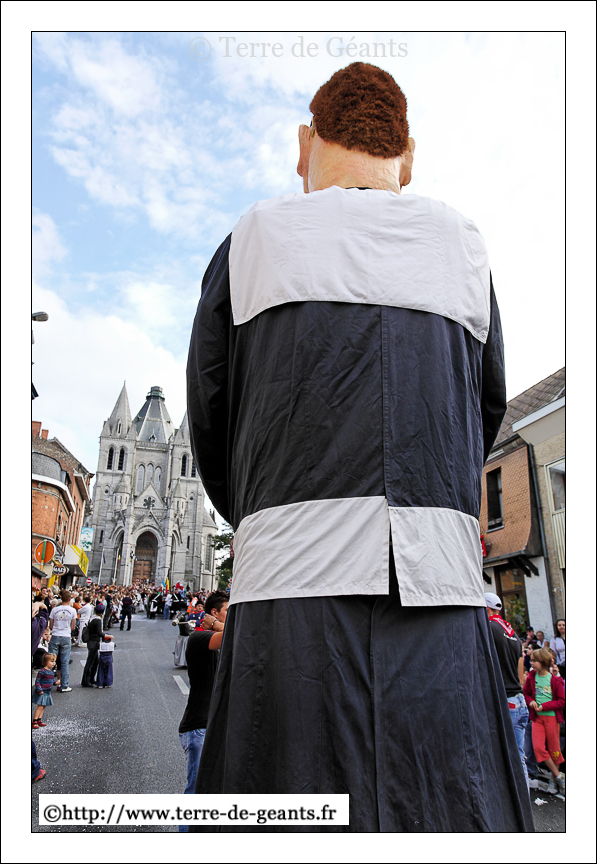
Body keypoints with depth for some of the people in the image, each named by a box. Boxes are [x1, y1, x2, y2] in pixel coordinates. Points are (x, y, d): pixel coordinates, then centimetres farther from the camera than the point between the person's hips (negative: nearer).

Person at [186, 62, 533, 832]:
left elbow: (209, 424, 12)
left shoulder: (252, 241, 9)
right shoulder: (464, 249, 15)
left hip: (292, 575, -1)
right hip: (439, 579, 2)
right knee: (454, 812, 7)